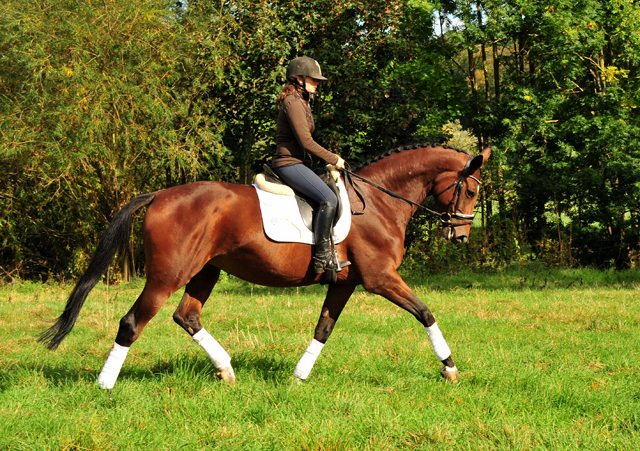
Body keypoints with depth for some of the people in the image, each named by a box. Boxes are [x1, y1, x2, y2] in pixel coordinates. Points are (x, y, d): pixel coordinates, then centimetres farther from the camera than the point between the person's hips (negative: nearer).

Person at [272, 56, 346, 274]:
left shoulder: (300, 101, 21)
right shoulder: (293, 102, -11)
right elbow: (306, 142, -17)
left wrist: (331, 158, 15)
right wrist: (333, 160, -9)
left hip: (297, 163, 11)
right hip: (290, 164, -11)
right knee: (329, 199, -24)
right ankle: (322, 256, -25)